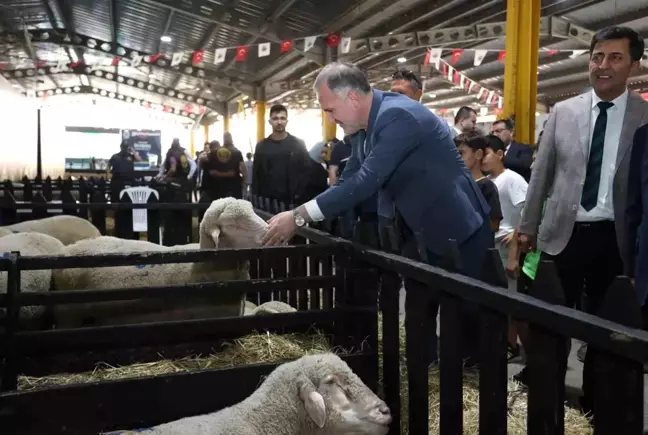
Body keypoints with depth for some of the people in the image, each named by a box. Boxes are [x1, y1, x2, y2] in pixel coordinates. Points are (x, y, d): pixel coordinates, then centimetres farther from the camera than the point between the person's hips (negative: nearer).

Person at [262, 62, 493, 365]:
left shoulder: (398, 116, -26)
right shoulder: (372, 123, 4)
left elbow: (366, 182, -33)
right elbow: (347, 181, 7)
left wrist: (299, 216, -29)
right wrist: (296, 218, -2)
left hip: (457, 231, -9)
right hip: (420, 233, 9)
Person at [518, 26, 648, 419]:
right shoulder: (563, 112, 4)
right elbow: (542, 172, 8)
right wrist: (529, 225, 8)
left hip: (614, 239, -1)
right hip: (563, 233, 1)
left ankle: (595, 402, 32)